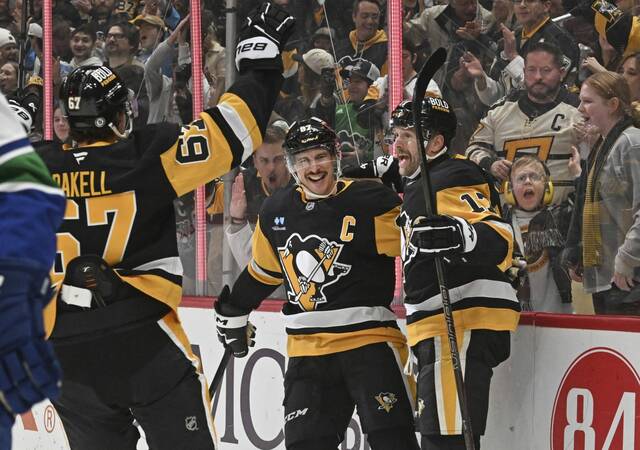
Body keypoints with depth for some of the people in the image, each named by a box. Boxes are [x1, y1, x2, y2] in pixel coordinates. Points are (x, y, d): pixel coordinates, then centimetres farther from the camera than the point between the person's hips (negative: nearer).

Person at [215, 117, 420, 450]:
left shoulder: (370, 201, -7)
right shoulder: (276, 212, 10)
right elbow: (263, 270, 26)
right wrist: (233, 313, 33)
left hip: (368, 340, -5)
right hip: (307, 351, 5)